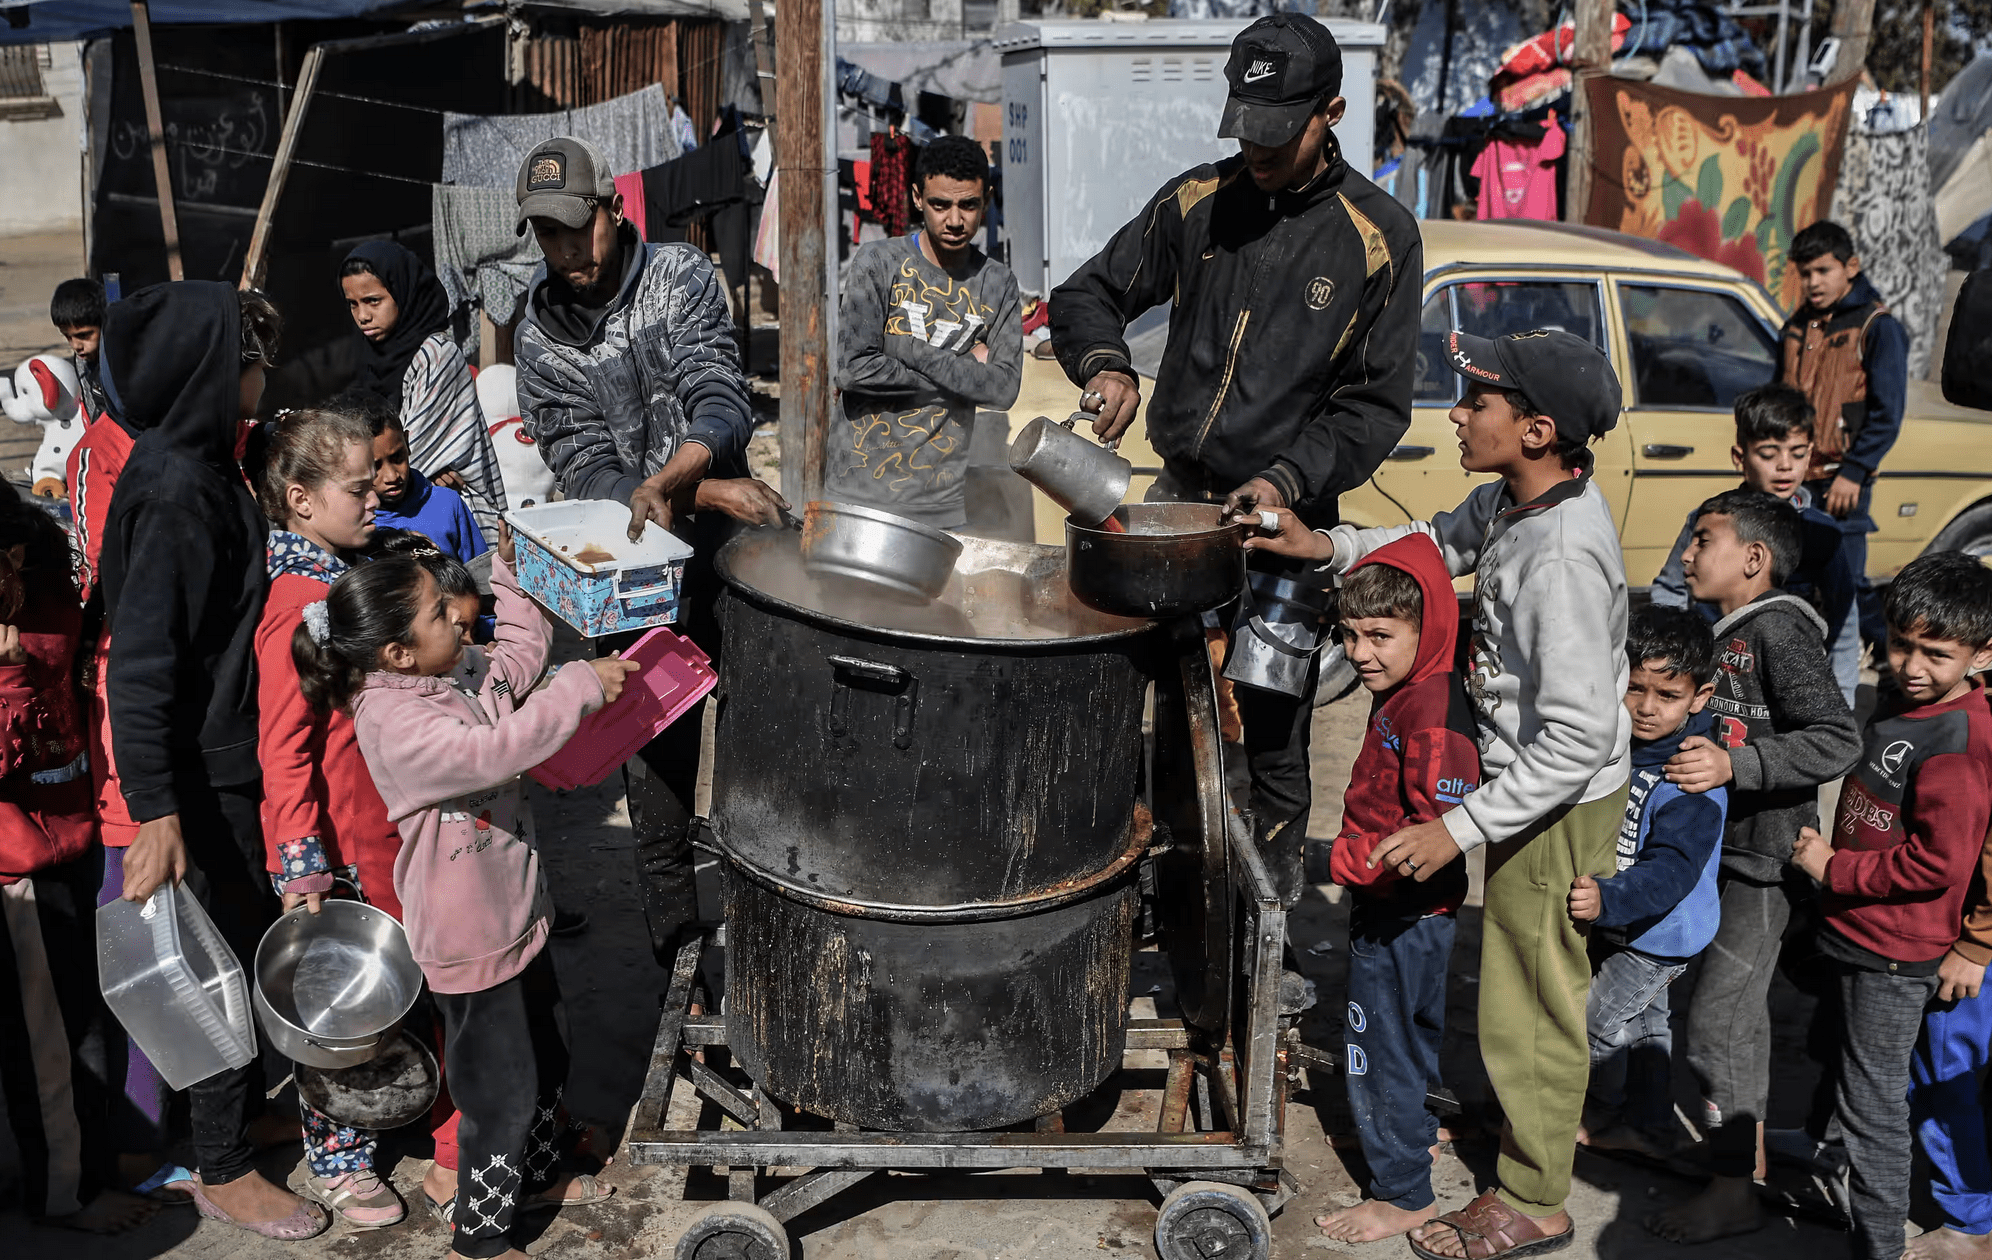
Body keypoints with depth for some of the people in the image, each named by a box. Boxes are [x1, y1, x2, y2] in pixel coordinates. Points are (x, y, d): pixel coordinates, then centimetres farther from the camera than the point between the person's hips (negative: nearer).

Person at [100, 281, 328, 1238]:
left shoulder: (198, 467, 7)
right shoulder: (178, 492, -23)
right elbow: (140, 660, -26)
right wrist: (155, 811, -29)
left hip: (231, 754, 9)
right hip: (204, 774, -9)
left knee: (253, 937, 21)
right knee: (233, 953, 3)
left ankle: (246, 1096, 40)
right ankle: (223, 1173, 19)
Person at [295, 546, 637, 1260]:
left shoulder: (461, 673, 0)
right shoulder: (393, 721, -27)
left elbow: (527, 644, 17)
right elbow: (495, 750, -41)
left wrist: (502, 572, 13)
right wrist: (582, 688, -37)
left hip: (514, 913, 9)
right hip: (470, 941, -9)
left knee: (544, 1059, 25)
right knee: (502, 1088, 4)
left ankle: (535, 1175, 48)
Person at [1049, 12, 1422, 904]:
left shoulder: (1379, 237, -5)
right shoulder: (1198, 202, 3)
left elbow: (1376, 402, -4)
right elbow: (1086, 295, 11)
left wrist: (1288, 480, -18)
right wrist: (1106, 364, -11)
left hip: (1287, 516, -3)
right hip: (1176, 497, 3)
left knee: (1273, 728, 4)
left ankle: (1272, 892, 22)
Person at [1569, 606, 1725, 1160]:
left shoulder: (1693, 783, -31)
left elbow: (1672, 869, -40)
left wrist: (1607, 900, -54)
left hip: (1659, 935, -8)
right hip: (1617, 923, 8)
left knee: (1597, 1026, 6)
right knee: (1644, 1024, 23)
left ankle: (1610, 1114, 32)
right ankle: (1648, 1126, 41)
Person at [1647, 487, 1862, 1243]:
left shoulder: (1778, 630, -17)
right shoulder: (1726, 634, 10)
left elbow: (1837, 741, -25)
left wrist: (1732, 764, -33)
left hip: (1766, 862, -9)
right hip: (1729, 852, 9)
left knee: (1715, 1019, -8)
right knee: (1742, 1011, 20)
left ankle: (1732, 1192, 2)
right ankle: (1751, 1148, 35)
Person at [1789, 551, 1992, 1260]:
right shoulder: (1902, 710, 6)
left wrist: (1833, 869, -18)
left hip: (1892, 957, -10)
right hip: (1851, 932, 10)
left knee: (1870, 1103, 0)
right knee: (1832, 1060, 25)